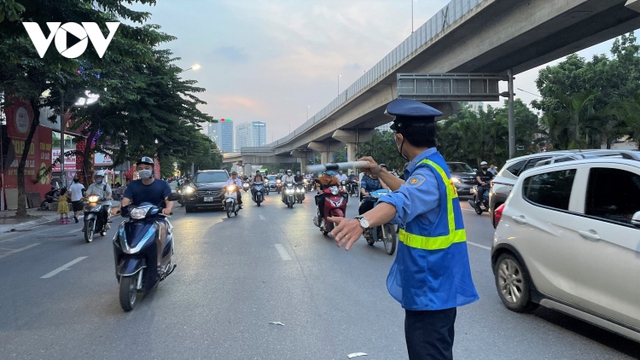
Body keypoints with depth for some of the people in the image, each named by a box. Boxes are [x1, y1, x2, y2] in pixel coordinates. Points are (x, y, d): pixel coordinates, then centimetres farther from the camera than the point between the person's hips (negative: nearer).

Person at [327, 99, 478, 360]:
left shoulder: (427, 174, -23)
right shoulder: (434, 166, 9)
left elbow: (403, 202, -45)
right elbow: (412, 192, 30)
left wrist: (362, 222, -62)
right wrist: (380, 173, 26)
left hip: (430, 288, -11)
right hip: (436, 285, 11)